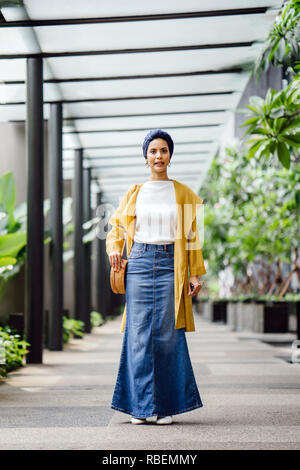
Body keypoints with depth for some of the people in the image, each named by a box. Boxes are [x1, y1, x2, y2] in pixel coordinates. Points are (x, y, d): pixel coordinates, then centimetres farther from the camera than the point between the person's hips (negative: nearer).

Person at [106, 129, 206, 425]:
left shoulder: (183, 194, 9)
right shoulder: (134, 193, 12)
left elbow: (192, 236, 8)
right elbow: (117, 225, 20)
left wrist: (196, 274, 1)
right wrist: (114, 249, -1)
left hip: (170, 266, -1)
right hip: (139, 264, 1)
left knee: (168, 335, -3)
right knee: (139, 334, -2)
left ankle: (167, 406, 4)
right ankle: (140, 406, 3)